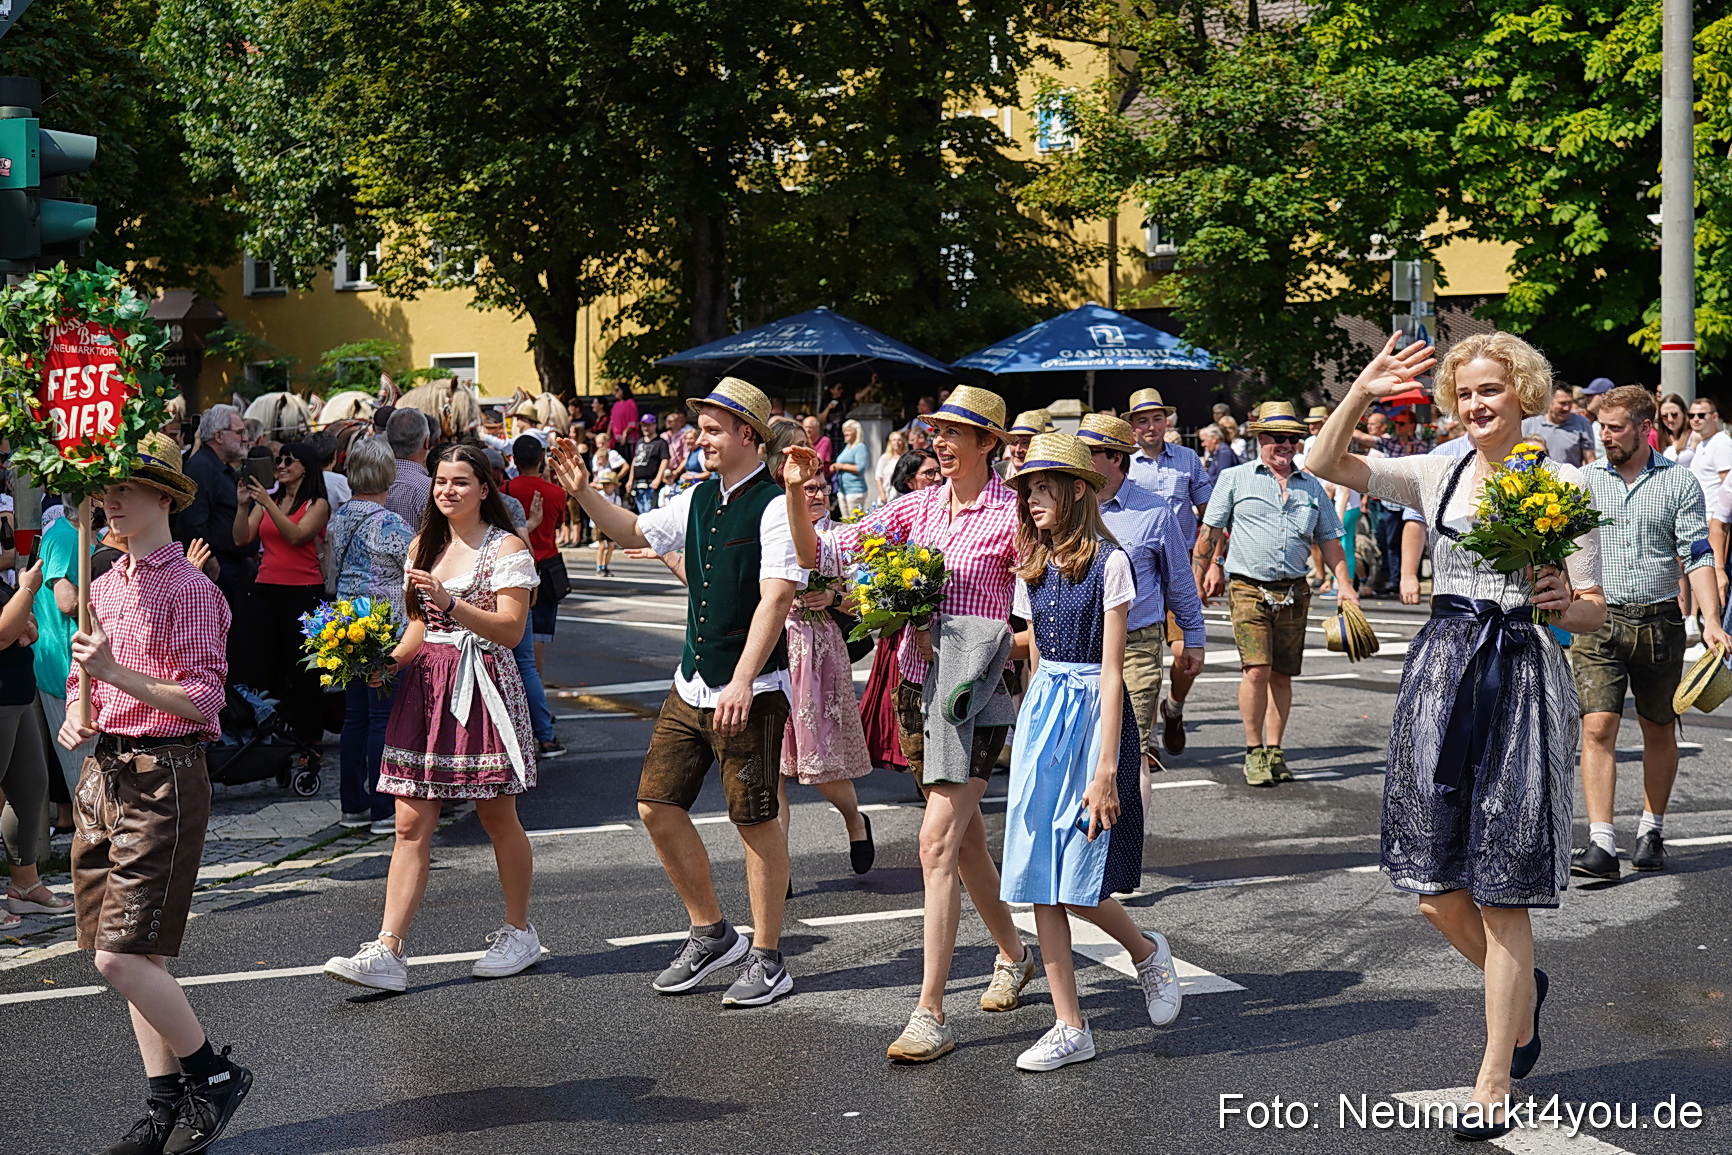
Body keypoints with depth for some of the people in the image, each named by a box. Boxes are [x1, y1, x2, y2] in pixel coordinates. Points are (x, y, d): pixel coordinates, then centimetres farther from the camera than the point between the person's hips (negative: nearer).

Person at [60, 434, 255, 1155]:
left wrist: (116, 673, -23)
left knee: (122, 957, -11)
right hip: (103, 773, 8)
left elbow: (204, 699, -15)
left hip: (163, 778, -8)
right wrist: (75, 713, 2)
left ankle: (215, 1075, 7)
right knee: (132, 957, 9)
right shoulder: (103, 587, 14)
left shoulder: (191, 590, -9)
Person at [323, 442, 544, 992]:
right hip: (425, 686, 5)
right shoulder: (423, 546, 15)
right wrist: (390, 659, 4)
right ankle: (388, 952, -4)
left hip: (482, 687, -5)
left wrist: (451, 603, -24)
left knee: (497, 818, 7)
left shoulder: (507, 548, -4)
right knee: (411, 826, -1)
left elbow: (511, 629, -13)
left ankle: (519, 932, 24)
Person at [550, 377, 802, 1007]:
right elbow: (634, 532, 27)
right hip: (691, 685, 8)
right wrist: (583, 492, 11)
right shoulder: (698, 499, 12)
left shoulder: (774, 504, -13)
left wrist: (742, 682, -26)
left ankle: (767, 958, 14)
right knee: (657, 804, 8)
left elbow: (776, 597, -20)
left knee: (755, 819, 0)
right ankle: (711, 933, 24)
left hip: (750, 691, -8)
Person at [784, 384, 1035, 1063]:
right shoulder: (919, 507, 7)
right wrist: (797, 495, -13)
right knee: (965, 834, 18)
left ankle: (931, 1015, -11)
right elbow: (819, 554, 3)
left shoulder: (1012, 514, -9)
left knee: (938, 840, -14)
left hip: (974, 690, -6)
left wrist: (949, 632, -16)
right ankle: (1014, 955, 40)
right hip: (917, 683, 6)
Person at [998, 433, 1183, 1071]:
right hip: (1040, 714, 7)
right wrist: (1036, 726, 14)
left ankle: (1146, 950, 24)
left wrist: (1106, 770, -17)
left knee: (1079, 884, -7)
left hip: (1093, 714, -7)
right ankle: (1070, 1028, 10)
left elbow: (1111, 672, -13)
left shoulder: (1108, 562, -9)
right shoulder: (1033, 569, 11)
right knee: (1040, 881, 3)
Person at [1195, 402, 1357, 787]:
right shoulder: (1236, 478, 4)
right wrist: (1206, 569, 7)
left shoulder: (1311, 486, 14)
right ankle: (1254, 751, -3)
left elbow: (1328, 539, 16)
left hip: (1293, 592, 4)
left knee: (1282, 675, 6)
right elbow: (1211, 530, 8)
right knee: (1256, 669, -14)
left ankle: (1274, 751, 16)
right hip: (1247, 587, -3)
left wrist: (1344, 582, 7)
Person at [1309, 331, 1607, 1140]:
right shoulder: (1438, 475, 9)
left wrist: (1564, 605, -19)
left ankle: (1493, 1085, 9)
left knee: (1501, 894, -1)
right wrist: (1361, 393, -7)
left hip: (1523, 680, -3)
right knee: (1436, 889, 5)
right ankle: (1522, 988, 36)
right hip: (1441, 674, 4)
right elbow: (1325, 464, 3)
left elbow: (1594, 609, 2)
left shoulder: (1563, 483, 1)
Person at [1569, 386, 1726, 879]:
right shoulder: (1584, 480, 6)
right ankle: (1601, 844, -14)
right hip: (1599, 621, 0)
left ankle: (1652, 831, 26)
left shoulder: (1679, 482, 2)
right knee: (1597, 727, -11)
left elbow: (1697, 556, -2)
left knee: (1659, 730, 11)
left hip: (1660, 622, 0)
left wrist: (1710, 621, -13)